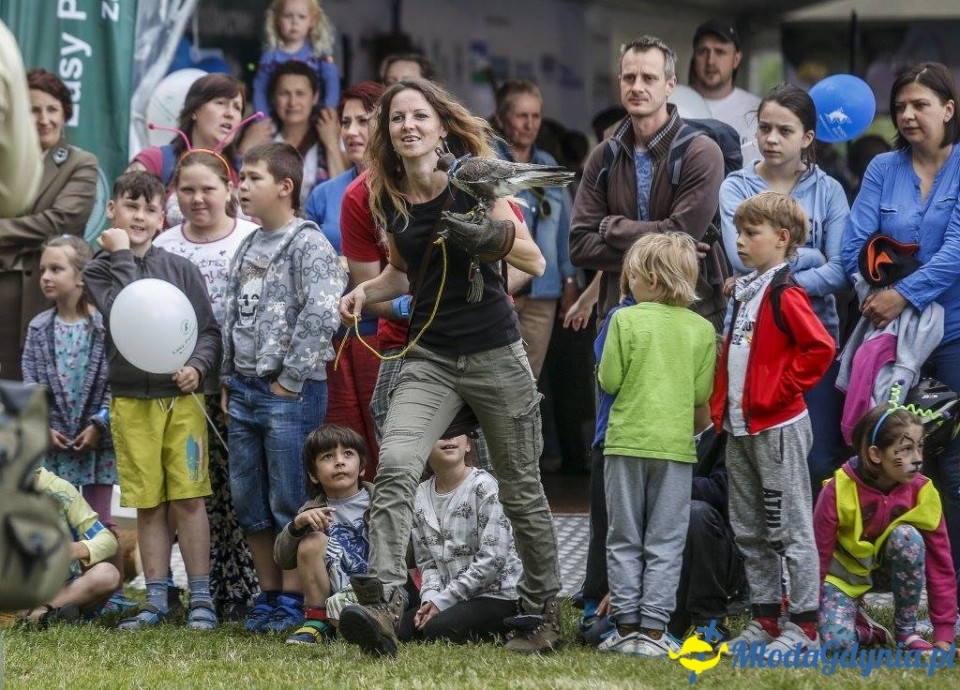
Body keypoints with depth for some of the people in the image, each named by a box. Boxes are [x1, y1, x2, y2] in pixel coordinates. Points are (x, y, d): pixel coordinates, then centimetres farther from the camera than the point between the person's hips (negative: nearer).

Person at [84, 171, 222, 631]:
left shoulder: (181, 269, 6)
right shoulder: (99, 271, 4)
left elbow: (210, 331, 7)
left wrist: (197, 366, -12)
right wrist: (123, 257, -8)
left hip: (181, 398, 0)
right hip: (131, 400, 0)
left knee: (188, 498, -4)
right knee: (148, 504, 5)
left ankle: (201, 597, 1)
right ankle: (156, 600, 12)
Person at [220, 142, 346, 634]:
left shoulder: (308, 244, -10)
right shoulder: (248, 247, 15)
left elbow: (320, 317, -21)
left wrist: (289, 381, -18)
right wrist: (227, 380, 15)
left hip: (290, 393, -8)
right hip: (244, 390, 8)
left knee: (290, 502, -3)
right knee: (247, 501, 11)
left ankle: (292, 601, 4)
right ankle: (268, 594, 21)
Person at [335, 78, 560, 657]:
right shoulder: (389, 199, 4)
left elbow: (536, 262, -10)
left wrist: (488, 238, -27)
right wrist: (366, 292, 2)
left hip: (494, 354, -3)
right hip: (430, 357, 3)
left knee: (521, 488, 9)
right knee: (395, 464, -21)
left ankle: (544, 613, 27)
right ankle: (383, 605, -30)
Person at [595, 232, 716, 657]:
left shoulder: (626, 320, -6)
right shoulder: (702, 329, 1)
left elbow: (609, 380, -6)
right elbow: (703, 392, 2)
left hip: (627, 441, -1)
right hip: (677, 444, 1)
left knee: (624, 540, 7)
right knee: (665, 542, 4)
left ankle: (626, 628, 6)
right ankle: (653, 629, -1)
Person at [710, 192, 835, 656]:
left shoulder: (785, 295, -12)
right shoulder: (745, 293, 15)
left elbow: (819, 348, -21)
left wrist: (782, 389, -16)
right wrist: (720, 406, 14)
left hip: (776, 428, -9)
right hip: (740, 429, 9)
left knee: (789, 530, -5)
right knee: (749, 531, 13)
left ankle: (804, 626, -1)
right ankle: (764, 620, 20)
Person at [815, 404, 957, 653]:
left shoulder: (921, 491, -21)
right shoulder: (839, 490, -27)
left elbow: (940, 563, -15)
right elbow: (818, 556, -17)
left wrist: (944, 635, -17)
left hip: (888, 565, 3)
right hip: (843, 571, -3)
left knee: (907, 536, -32)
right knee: (837, 641, -31)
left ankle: (906, 631, -14)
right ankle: (866, 626, 7)